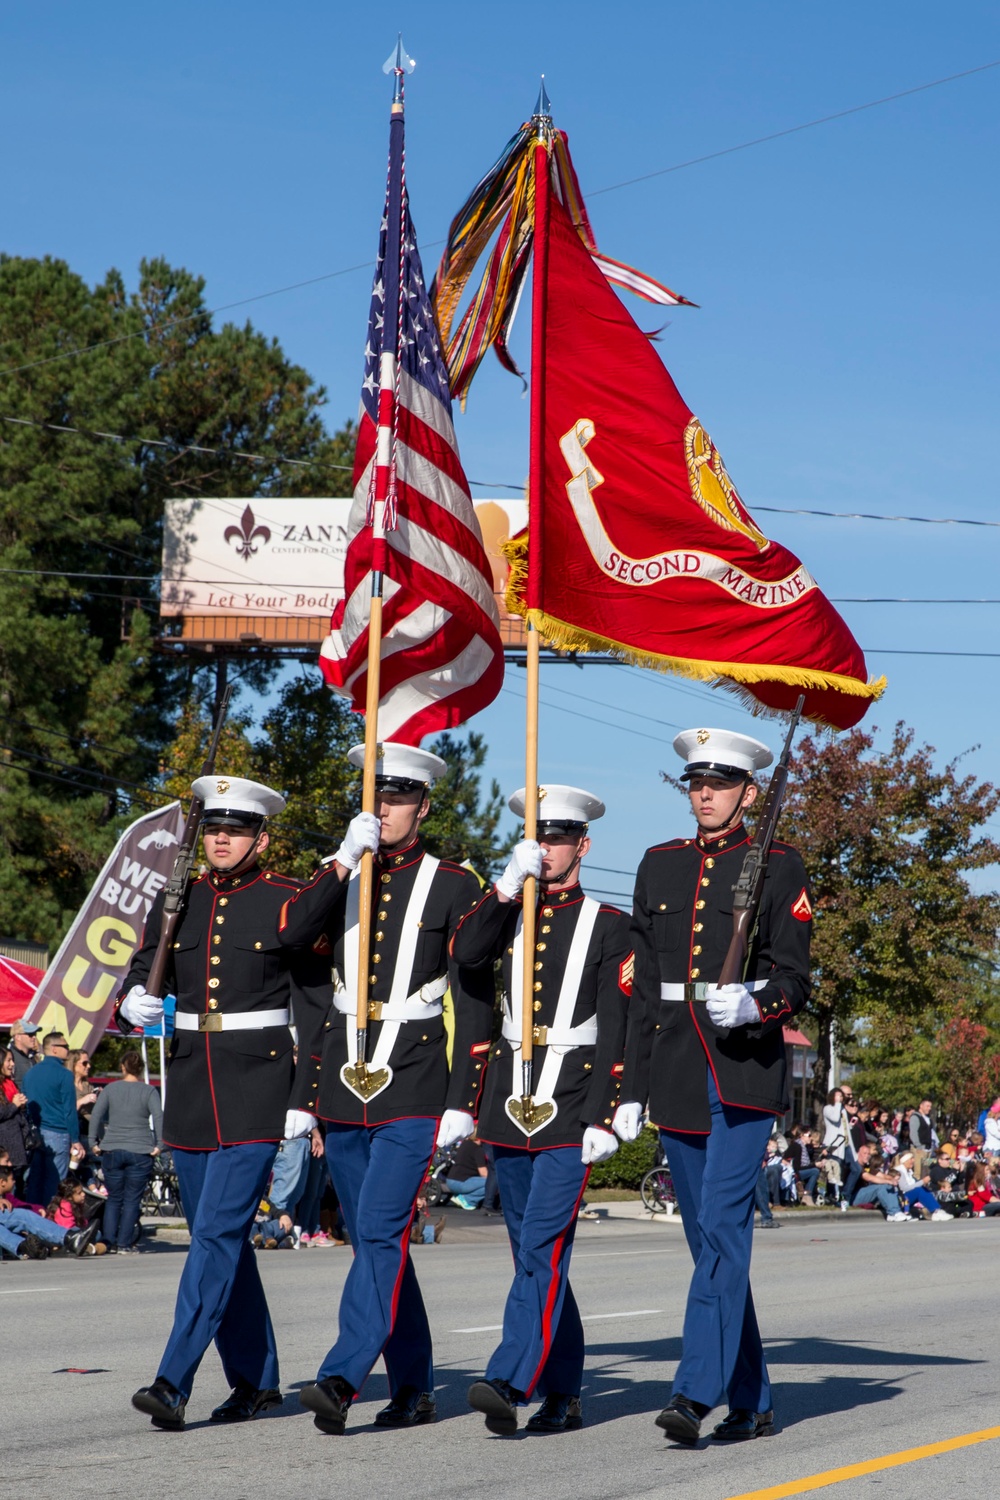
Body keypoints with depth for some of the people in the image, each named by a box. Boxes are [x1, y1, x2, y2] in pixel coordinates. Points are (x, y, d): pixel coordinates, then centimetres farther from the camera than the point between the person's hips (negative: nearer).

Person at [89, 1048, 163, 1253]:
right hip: (140, 1152, -2)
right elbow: (158, 1116, -13)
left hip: (112, 1151, 2)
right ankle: (124, 1244, -1)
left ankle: (110, 1242, 7)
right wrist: (159, 1145, -8)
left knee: (114, 1199, 11)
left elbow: (96, 1115, -3)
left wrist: (94, 1143, 2)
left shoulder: (110, 1089, 5)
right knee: (132, 1200, 2)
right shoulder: (148, 1091, 0)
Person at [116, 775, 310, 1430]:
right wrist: (135, 1006, -13)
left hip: (258, 1087, -5)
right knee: (220, 1238, 10)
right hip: (191, 1085, 5)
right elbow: (141, 978, 12)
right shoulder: (175, 902, 10)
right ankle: (257, 1380, 21)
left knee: (219, 1231, -13)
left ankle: (174, 1383, -14)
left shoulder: (289, 902, -2)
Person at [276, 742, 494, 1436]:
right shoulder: (340, 877, 12)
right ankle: (414, 1389, 18)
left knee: (381, 1230, -16)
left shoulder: (454, 885, 0)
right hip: (343, 1088, 5)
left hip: (413, 1089, -5)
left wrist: (464, 1100, -8)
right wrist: (346, 859, -12)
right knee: (375, 1240, 9)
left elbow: (475, 1000, -2)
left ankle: (341, 1380, -21)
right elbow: (292, 933, -6)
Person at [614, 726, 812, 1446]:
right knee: (708, 1237, 8)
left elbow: (795, 979, -3)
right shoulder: (660, 865, 14)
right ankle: (753, 1404, 17)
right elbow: (645, 986, 15)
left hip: (746, 1069, -5)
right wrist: (633, 1089, 11)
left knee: (722, 1225, -16)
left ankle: (696, 1392, -18)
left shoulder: (778, 866, 1)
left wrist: (754, 1007, -26)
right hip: (678, 1074, 5)